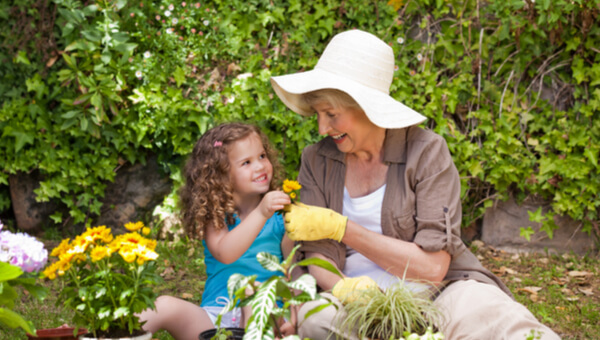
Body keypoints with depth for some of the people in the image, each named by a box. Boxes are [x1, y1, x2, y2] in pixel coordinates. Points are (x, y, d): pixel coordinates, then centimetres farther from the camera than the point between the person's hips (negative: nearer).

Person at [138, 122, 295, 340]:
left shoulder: (278, 218, 9)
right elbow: (224, 253, -17)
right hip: (215, 318, 1)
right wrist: (260, 214, -25)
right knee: (165, 306, -26)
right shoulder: (215, 215, 6)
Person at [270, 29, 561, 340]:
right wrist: (342, 287, -23)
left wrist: (341, 228, -15)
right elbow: (318, 256, 1)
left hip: (440, 291, -3)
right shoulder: (317, 161, 6)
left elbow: (432, 267, -12)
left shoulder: (425, 152, -5)